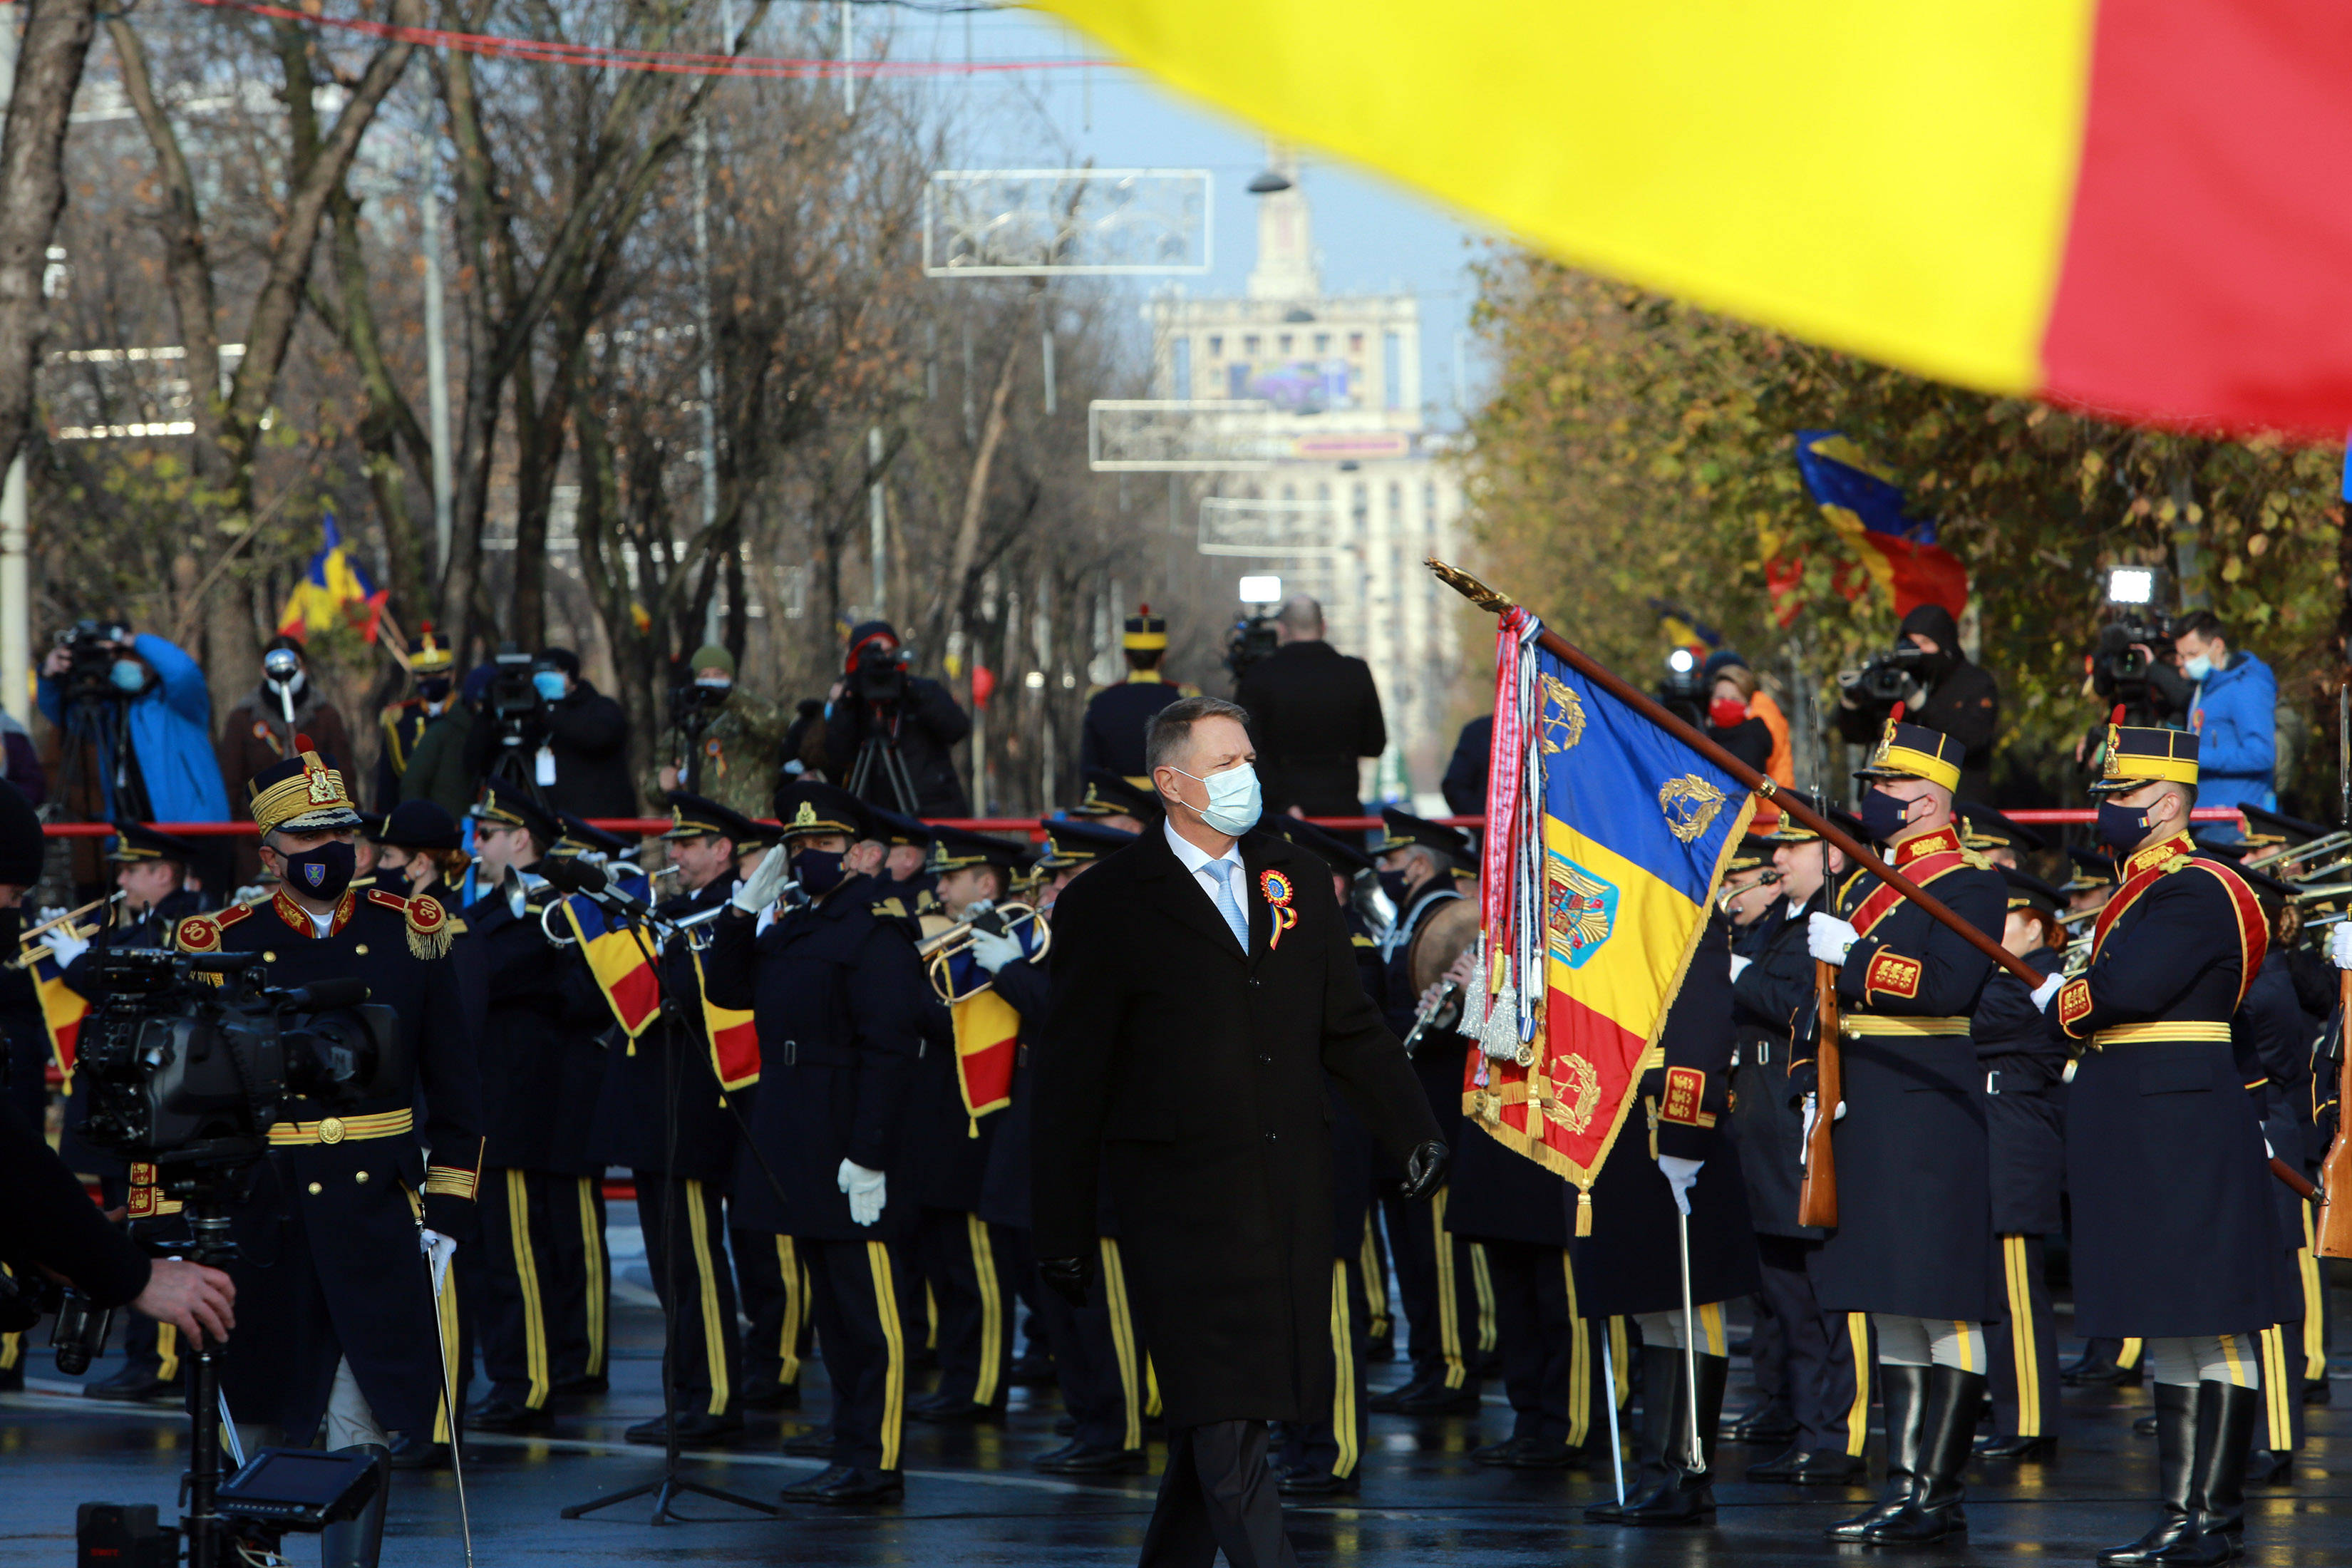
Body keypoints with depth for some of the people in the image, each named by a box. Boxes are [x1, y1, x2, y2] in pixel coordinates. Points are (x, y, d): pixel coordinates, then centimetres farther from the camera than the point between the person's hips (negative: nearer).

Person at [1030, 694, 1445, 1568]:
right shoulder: (1109, 905, -2)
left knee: (1222, 1412, 8)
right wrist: (1062, 1230, -3)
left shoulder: (1298, 882, 13)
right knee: (1223, 1419, -10)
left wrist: (1415, 1135, 5)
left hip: (1290, 1194, 5)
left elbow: (1350, 1029, 18)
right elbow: (1072, 1078, -1)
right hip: (1184, 1197, -5)